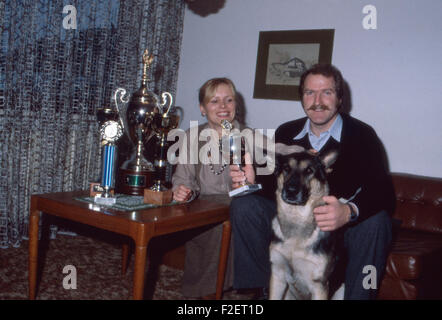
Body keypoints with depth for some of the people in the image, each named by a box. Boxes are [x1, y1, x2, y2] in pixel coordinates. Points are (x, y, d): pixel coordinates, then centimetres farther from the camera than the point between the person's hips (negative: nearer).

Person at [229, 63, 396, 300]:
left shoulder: (362, 135, -11)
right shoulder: (286, 133, 2)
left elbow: (383, 193, -21)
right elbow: (273, 184, 5)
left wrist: (349, 211, -42)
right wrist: (252, 181, -18)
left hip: (344, 229, -3)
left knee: (376, 222, -33)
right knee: (243, 205, -16)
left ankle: (357, 296, -13)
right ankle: (265, 290, -7)